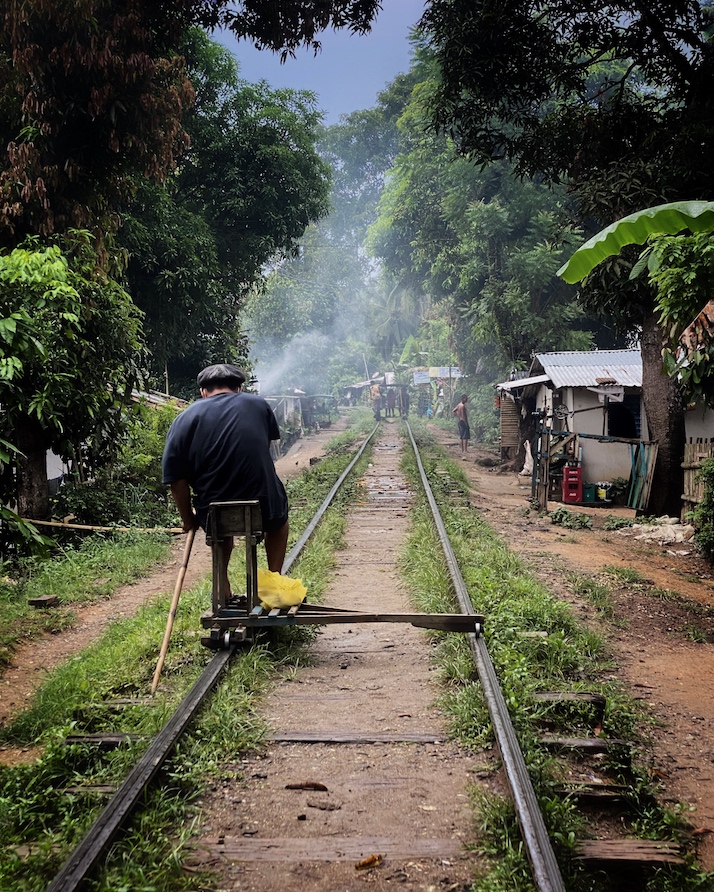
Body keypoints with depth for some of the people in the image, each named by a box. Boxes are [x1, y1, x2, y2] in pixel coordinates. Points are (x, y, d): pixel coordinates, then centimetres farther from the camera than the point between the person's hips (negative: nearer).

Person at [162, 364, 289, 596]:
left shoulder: (183, 421, -1)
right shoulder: (258, 404, 4)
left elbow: (177, 482, -3)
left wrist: (188, 520, 14)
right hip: (264, 512, 0)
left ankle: (222, 584, 28)